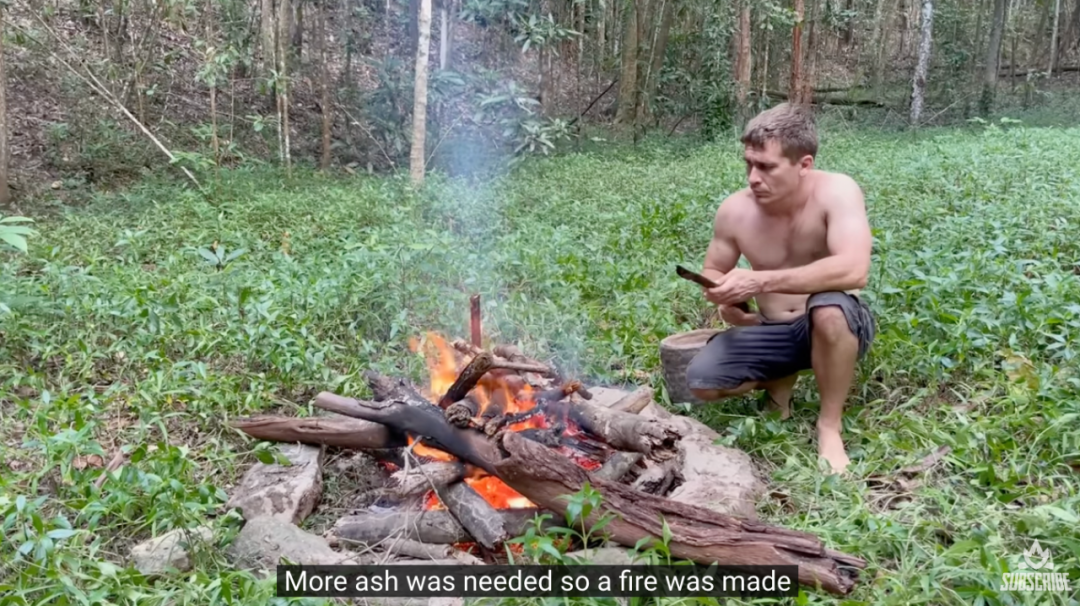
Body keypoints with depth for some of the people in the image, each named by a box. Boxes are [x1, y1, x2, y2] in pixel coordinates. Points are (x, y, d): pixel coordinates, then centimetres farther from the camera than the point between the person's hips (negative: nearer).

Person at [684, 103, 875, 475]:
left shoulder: (836, 192, -23)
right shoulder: (735, 210, -11)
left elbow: (854, 270, -38)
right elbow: (712, 272, 4)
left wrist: (759, 281, -40)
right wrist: (724, 298, -21)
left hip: (834, 327, -4)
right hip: (772, 332, 4)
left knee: (830, 305, -39)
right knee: (700, 381, -17)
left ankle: (830, 425, -16)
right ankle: (780, 380, 15)